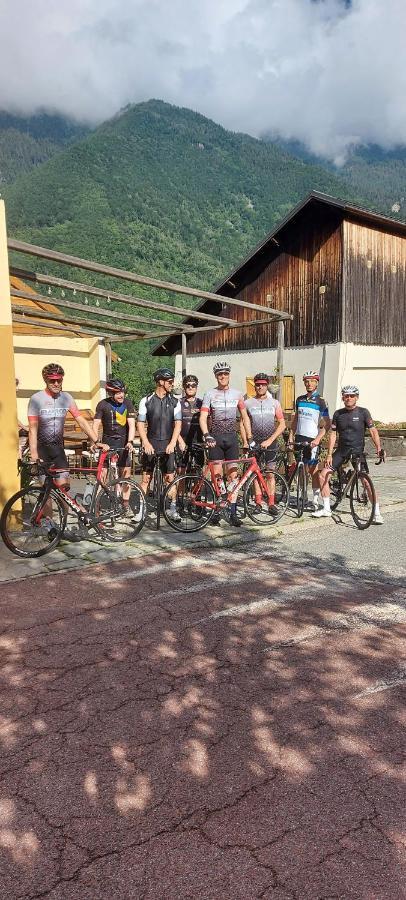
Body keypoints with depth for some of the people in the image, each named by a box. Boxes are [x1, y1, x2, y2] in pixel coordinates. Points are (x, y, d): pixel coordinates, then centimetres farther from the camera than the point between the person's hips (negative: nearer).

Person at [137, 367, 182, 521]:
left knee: (170, 478, 1)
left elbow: (178, 424, 0)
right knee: (146, 478, 1)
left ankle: (172, 509, 10)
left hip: (167, 445, 1)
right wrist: (146, 443, -12)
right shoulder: (146, 401, 2)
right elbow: (140, 424, 0)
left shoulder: (174, 402, 6)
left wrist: (172, 443, -12)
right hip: (150, 445, -1)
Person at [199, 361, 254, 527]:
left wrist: (250, 438, 5)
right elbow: (203, 417, -6)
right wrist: (207, 435, -21)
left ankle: (233, 513, 2)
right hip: (215, 438, -1)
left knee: (232, 475, -1)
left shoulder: (237, 394, 7)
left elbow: (245, 417, 12)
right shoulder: (209, 394, 1)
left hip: (232, 437, 2)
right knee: (216, 476, -1)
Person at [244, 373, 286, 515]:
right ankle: (258, 502, 10)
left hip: (269, 443, 0)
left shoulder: (274, 403, 4)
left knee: (270, 474, 0)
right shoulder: (247, 403, 4)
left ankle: (271, 503, 5)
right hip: (254, 443, 0)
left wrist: (270, 440, -11)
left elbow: (282, 424, 0)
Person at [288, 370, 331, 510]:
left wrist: (318, 439, -18)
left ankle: (315, 501, 2)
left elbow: (327, 424, -7)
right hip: (299, 438, 5)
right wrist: (291, 436, 9)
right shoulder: (300, 399, 12)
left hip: (312, 440, -5)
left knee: (314, 470, -3)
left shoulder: (321, 401, -4)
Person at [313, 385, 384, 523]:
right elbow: (333, 434, 5)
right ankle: (326, 509, 9)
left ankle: (376, 513, -2)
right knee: (323, 476, -5)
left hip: (357, 451, -3)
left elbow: (373, 431, -6)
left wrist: (378, 448, -21)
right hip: (341, 450, 4)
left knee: (366, 480, -14)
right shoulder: (338, 414, 4)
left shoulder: (363, 412, -4)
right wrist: (329, 454, -1)